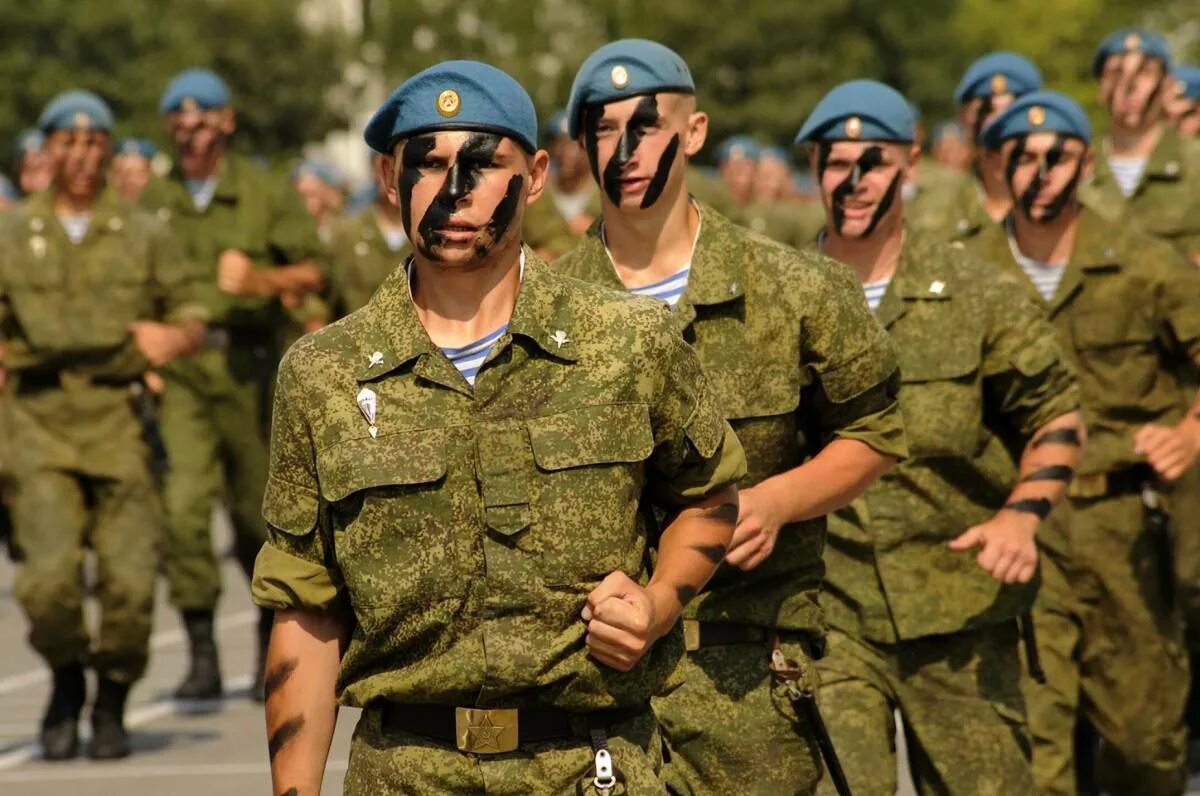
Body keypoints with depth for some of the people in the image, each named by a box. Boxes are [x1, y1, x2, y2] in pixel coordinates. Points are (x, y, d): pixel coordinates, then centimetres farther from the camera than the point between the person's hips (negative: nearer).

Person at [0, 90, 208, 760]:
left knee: (131, 581, -7)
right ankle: (66, 682, 11)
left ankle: (112, 704, 16)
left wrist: (173, 338, -9)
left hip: (121, 426, 1)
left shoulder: (144, 237, 11)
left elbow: (194, 316, 13)